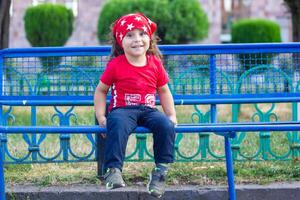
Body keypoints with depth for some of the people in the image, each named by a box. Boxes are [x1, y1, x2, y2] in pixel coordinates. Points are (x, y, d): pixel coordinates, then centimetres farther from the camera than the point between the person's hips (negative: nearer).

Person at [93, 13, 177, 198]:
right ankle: (113, 170, -34)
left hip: (148, 110, 3)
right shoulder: (116, 65, -1)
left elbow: (164, 91, 20)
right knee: (118, 124, -38)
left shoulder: (155, 64, 8)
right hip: (122, 110, -3)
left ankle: (161, 169, -16)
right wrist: (101, 116, -2)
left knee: (166, 125, -27)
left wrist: (172, 115, 10)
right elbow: (101, 90, 9)